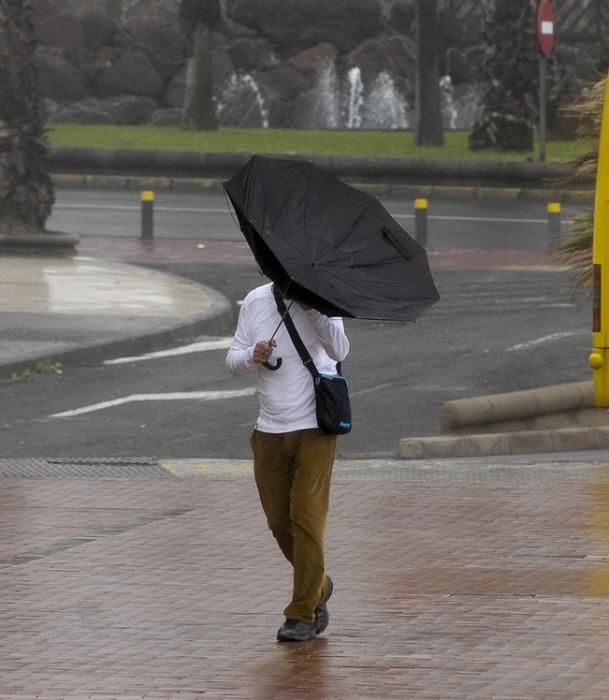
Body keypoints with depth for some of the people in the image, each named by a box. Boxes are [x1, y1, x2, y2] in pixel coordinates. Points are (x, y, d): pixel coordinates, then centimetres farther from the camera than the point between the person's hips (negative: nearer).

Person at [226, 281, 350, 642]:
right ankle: (318, 588, 34)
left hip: (314, 427, -5)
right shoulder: (255, 302, 5)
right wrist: (253, 356, -15)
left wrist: (312, 310, -33)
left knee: (307, 518, -10)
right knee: (279, 521, 9)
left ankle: (303, 615, -4)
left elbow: (339, 350, -22)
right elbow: (233, 361, 8)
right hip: (270, 432, 5)